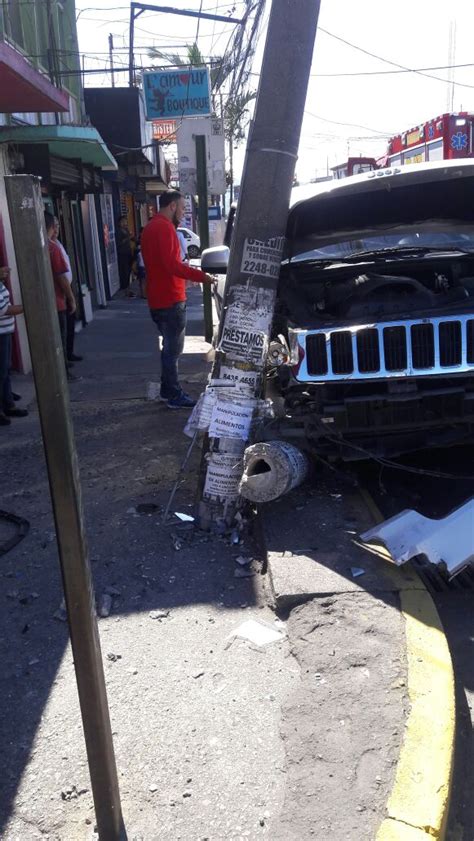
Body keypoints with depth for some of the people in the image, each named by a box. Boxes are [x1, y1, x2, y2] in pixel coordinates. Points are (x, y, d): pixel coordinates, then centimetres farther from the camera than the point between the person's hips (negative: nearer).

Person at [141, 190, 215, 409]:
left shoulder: (151, 227, 17)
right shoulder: (164, 227, -16)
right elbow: (171, 265, -24)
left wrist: (186, 268, 18)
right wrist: (200, 276, -21)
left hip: (158, 299, 10)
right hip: (170, 300, -10)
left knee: (170, 346, 18)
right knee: (174, 348, -3)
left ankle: (168, 389, 26)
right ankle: (174, 396, 3)